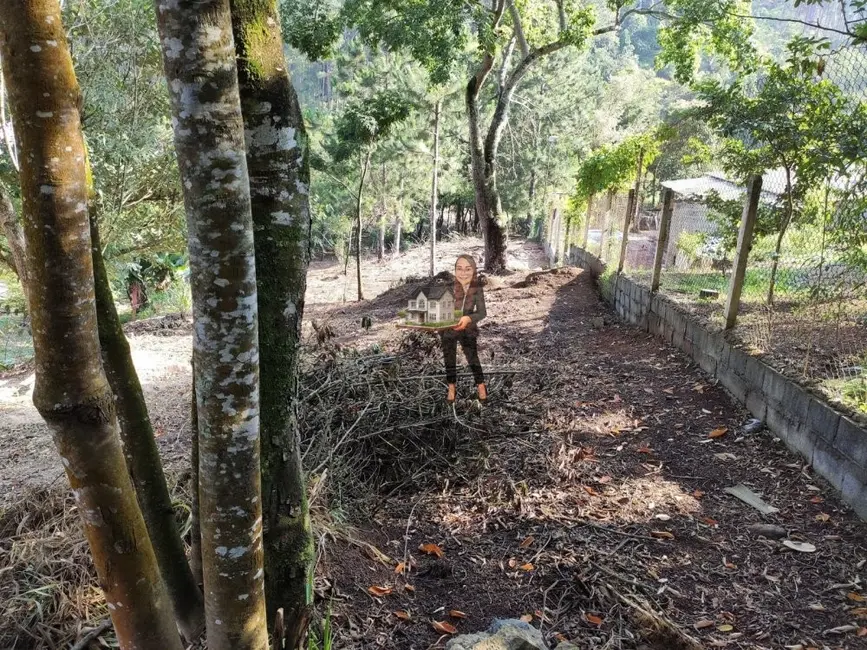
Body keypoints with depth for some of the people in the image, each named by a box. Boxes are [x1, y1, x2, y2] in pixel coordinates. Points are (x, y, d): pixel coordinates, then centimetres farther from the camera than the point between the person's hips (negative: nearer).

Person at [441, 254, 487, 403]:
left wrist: (468, 318, -42)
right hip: (448, 330, 0)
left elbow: (482, 312, -25)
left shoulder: (476, 289, -21)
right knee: (449, 360, 16)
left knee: (473, 359, 9)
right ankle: (452, 388, 37)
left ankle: (481, 387, 31)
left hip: (468, 330, 0)